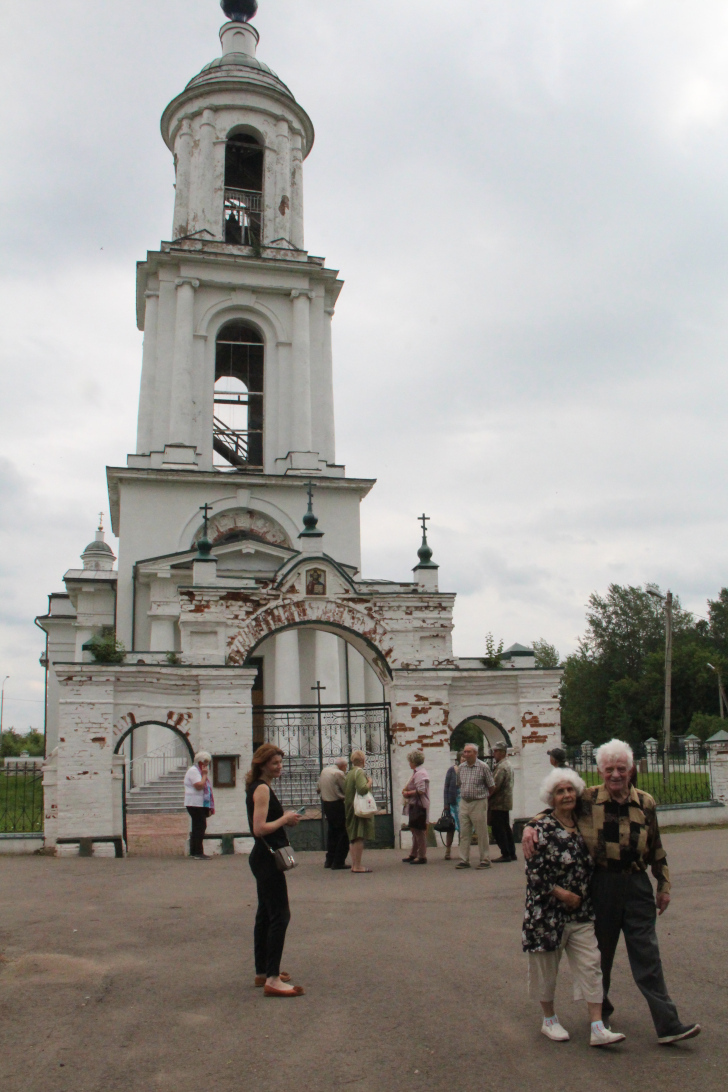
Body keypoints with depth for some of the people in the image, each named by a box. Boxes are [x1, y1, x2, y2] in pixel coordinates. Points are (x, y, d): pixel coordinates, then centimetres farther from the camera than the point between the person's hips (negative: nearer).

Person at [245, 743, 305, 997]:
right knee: (279, 916, -10)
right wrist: (285, 819, -13)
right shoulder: (262, 789, -16)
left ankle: (263, 972, 25)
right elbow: (260, 828, -24)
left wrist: (286, 819, 7)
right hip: (267, 859, -11)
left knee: (265, 915, 16)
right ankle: (272, 980, -9)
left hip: (263, 858, 11)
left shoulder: (258, 787, 14)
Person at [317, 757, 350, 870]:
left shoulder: (324, 771, 9)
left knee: (332, 832, 19)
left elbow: (319, 788, 15)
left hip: (326, 804, 8)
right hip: (337, 805, -8)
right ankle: (338, 862, -1)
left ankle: (329, 861, 22)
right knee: (343, 834, 0)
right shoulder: (339, 773, -16)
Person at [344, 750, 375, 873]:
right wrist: (369, 782, -13)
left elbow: (345, 791, 19)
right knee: (359, 837, -7)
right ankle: (357, 866, -7)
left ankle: (354, 864, 20)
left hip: (350, 809, 9)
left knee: (353, 837, 14)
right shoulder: (360, 772, -15)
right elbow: (362, 789, -29)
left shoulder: (349, 773, 12)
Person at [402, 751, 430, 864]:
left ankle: (422, 857, 1)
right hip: (414, 805, 11)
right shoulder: (417, 772, 17)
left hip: (419, 806, -11)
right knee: (415, 830, 17)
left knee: (419, 831, -5)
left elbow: (421, 791, -25)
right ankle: (413, 855, 25)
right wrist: (407, 790, 10)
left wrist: (408, 793, -13)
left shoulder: (420, 773, -17)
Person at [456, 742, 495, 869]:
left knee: (482, 833, 1)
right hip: (464, 803, 5)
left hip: (479, 803, -5)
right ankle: (464, 860, 11)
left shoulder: (483, 767, -7)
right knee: (464, 833, 6)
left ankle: (485, 860, 9)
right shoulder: (461, 767, 7)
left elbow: (491, 786, -1)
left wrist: (483, 796, 7)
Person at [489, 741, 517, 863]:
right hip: (506, 802, 10)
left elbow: (494, 786, -23)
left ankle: (505, 854, -3)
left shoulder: (501, 767, -18)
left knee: (498, 830, -5)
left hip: (499, 803, -10)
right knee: (506, 828, 15)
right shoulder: (508, 764, 15)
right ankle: (511, 853, 19)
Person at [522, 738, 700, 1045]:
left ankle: (668, 1025, 5)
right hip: (600, 885, -1)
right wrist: (530, 827, -13)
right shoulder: (587, 800, -6)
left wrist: (664, 885, 14)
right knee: (600, 953, 14)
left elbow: (656, 848, 12)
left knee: (647, 955, 1)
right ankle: (600, 1009, 36)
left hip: (637, 886, 1)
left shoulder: (645, 803, 2)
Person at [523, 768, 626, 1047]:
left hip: (581, 911, 5)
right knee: (546, 968, 8)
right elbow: (534, 870, -15)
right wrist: (562, 894, -16)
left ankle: (597, 1029, 3)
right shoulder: (542, 828, -12)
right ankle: (549, 1020, 27)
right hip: (548, 911, -5)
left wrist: (584, 896, 11)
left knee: (590, 965, 0)